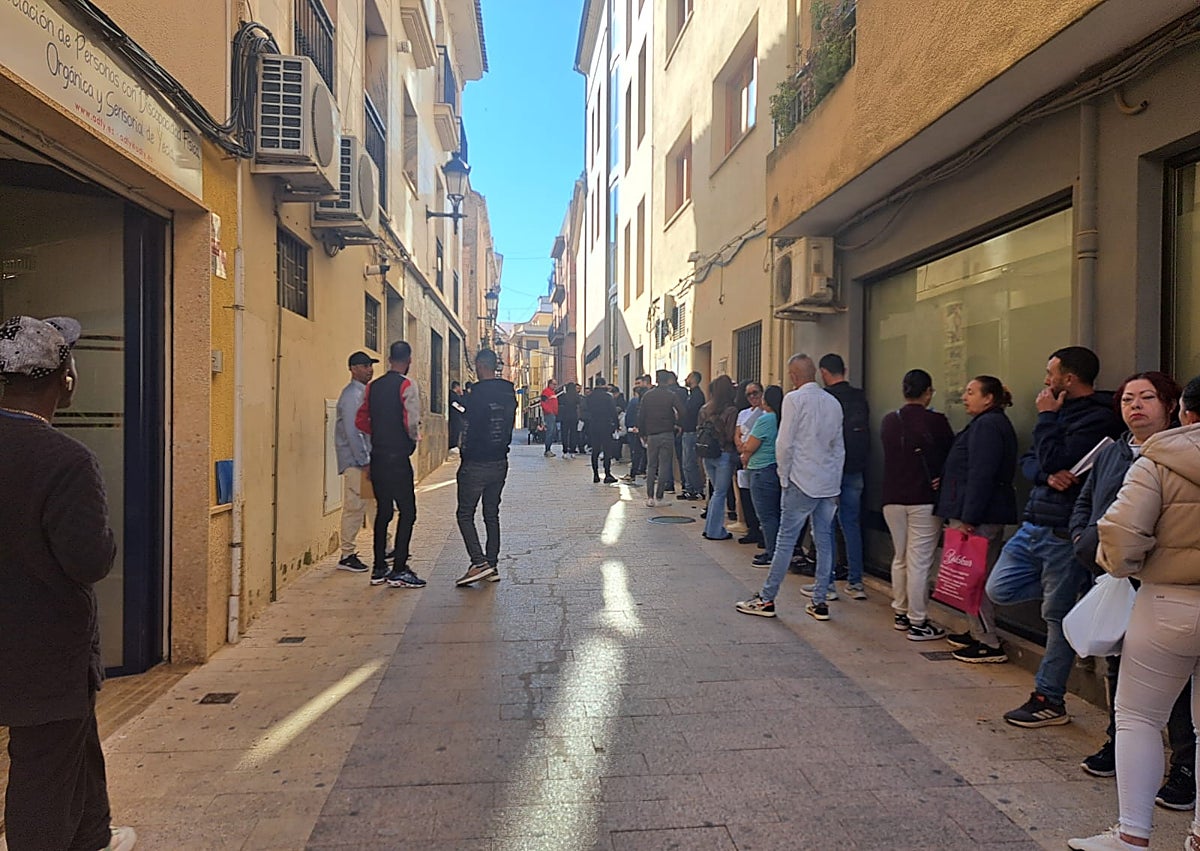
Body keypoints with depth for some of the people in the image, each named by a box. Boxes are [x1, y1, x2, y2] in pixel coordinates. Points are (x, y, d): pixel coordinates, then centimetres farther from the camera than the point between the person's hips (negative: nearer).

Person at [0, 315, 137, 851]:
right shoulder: (66, 461, -27)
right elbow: (91, 561, -27)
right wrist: (105, 536, -9)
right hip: (46, 651, -8)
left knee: (77, 743, 27)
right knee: (44, 770, 10)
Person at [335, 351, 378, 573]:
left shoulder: (364, 392, 15)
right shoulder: (352, 394, -14)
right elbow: (352, 432, -20)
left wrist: (369, 459, 16)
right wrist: (364, 462, -20)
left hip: (365, 459, 10)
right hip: (355, 461, -9)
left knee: (375, 505, 13)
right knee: (354, 507, -4)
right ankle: (347, 556, 5)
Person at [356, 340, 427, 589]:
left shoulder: (373, 386, 10)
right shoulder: (407, 385, -10)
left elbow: (361, 421, 12)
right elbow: (411, 422, -20)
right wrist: (414, 437, 0)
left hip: (377, 456, 7)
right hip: (398, 457, -7)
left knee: (383, 510, 14)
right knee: (407, 512, -1)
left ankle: (379, 569, 18)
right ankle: (399, 570, -2)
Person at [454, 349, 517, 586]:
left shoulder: (479, 393, -16)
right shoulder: (509, 392, 7)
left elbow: (470, 429, -16)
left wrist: (465, 459, -5)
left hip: (477, 464, -7)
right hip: (500, 462, 7)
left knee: (465, 514, 2)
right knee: (492, 515, 14)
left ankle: (479, 562, -10)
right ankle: (492, 565, 15)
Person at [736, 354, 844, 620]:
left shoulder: (794, 399, -9)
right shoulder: (833, 403, 11)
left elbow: (784, 443, -12)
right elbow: (839, 448, 15)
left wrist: (784, 476, 0)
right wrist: (835, 484, 19)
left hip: (802, 482, -6)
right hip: (829, 483, 6)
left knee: (786, 540, -2)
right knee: (824, 541, 9)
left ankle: (766, 599, 5)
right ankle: (820, 601, 13)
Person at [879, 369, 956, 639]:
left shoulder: (888, 421, 4)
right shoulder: (935, 421, -11)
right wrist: (941, 480, 9)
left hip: (892, 498, 5)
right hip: (924, 499, -5)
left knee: (900, 558, 17)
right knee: (919, 561, -2)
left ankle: (900, 612, 27)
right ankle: (918, 622, 3)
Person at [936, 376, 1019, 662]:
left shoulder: (987, 425, -14)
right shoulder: (988, 424, 20)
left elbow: (980, 476, -21)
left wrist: (968, 518, -22)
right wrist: (963, 515, 19)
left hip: (979, 516, -11)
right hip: (988, 515, 11)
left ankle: (989, 644, -1)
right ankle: (978, 633, 23)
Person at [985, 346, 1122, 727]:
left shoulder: (1099, 418, -14)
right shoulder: (1062, 411, 15)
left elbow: (1055, 461, -22)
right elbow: (1029, 462, 10)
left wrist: (1047, 417, -10)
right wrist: (1047, 475, -12)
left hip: (1063, 531, -9)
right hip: (1034, 524, 9)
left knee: (1058, 617, 3)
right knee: (1000, 589, 4)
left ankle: (1050, 701, 14)